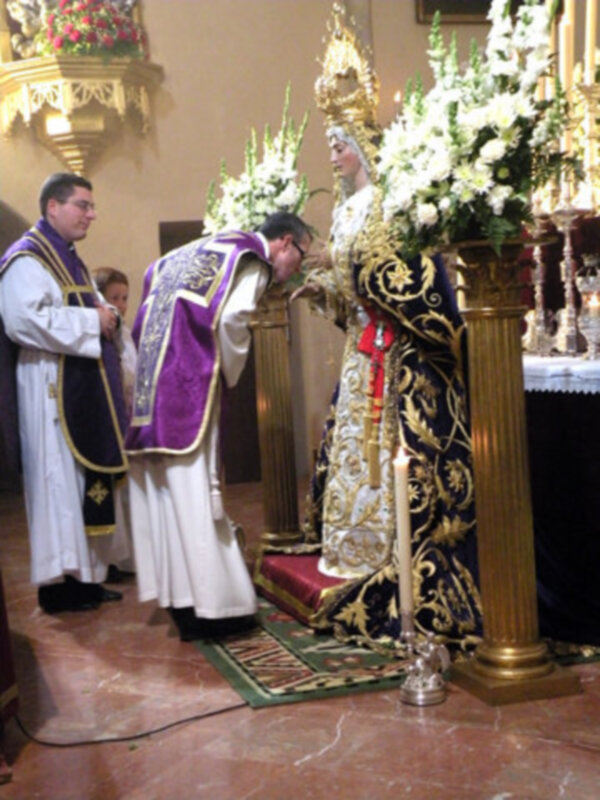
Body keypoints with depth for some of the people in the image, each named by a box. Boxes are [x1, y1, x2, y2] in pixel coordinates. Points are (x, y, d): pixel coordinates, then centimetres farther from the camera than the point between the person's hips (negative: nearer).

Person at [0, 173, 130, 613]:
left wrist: (106, 316, 6)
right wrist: (92, 321, -17)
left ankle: (84, 573, 19)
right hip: (54, 389, -10)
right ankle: (60, 582, 2)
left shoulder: (70, 260, 19)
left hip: (85, 388, 10)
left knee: (88, 479, 11)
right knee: (60, 479, -5)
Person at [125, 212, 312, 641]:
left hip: (155, 376, 8)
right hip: (189, 380, -8)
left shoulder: (212, 246, 24)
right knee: (195, 487, -7)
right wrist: (230, 375, -2)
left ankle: (179, 593, 19)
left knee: (171, 487, 11)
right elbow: (232, 319, -18)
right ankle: (208, 605, -3)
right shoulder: (253, 257, -2)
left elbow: (155, 273, 22)